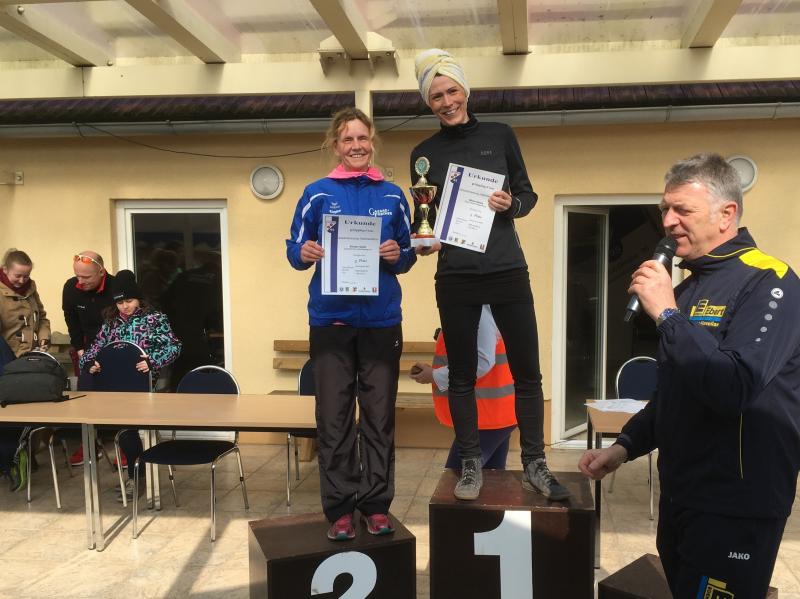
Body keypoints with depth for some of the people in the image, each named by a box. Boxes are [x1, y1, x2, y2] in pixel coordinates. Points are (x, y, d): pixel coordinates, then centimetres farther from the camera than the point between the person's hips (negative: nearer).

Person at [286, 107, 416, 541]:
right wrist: (306, 253, -18)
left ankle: (376, 505, 19)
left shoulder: (392, 196, 8)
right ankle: (339, 509, 14)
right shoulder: (317, 194, 3)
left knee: (379, 416, 6)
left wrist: (397, 255, -10)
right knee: (333, 419, 3)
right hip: (330, 321, -1)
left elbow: (407, 258, 12)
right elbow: (294, 251, 4)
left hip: (382, 321, 1)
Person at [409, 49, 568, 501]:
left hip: (508, 272, 0)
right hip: (456, 278, 0)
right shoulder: (424, 154, 7)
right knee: (462, 375, 6)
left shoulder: (500, 136, 6)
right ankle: (471, 465, 19)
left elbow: (528, 194, 9)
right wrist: (424, 241, -13)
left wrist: (511, 204, -13)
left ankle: (535, 465, 16)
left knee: (527, 371, 3)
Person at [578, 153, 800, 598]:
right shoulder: (687, 289, 12)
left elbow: (735, 389, -30)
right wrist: (625, 447, 8)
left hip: (734, 507, -8)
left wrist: (668, 314, -25)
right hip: (680, 496, 8)